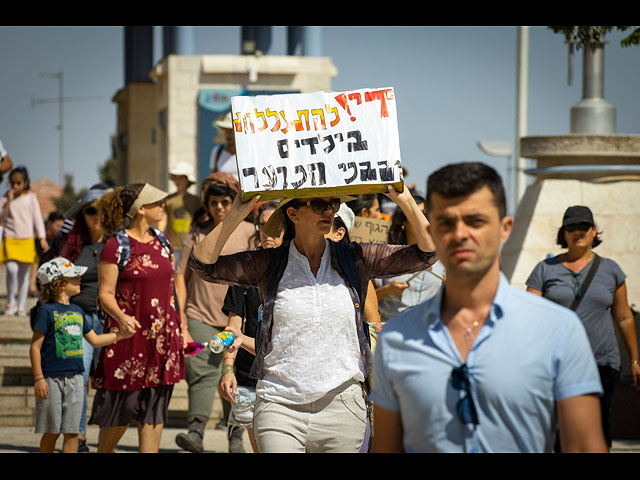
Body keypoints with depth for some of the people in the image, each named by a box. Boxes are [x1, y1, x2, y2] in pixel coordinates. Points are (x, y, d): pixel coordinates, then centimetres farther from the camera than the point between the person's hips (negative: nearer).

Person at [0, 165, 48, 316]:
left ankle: (21, 307, 12)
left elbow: (37, 218, 6)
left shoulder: (31, 197, 5)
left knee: (24, 274, 5)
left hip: (27, 240, 1)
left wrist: (42, 238, 0)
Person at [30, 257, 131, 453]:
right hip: (52, 378, -6)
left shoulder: (76, 311, 12)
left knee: (71, 431, 5)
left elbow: (94, 339, 23)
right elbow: (35, 347, -10)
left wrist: (121, 334, 16)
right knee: (51, 431, 1)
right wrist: (38, 378, -14)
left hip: (74, 378, 6)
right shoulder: (46, 311, -9)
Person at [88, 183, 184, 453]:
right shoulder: (116, 246, -9)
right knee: (120, 409, 1)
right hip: (130, 334, -6)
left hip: (162, 337, 6)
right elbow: (105, 294, -10)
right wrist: (121, 317, -29)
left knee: (154, 410, 3)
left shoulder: (162, 241, 11)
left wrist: (180, 328, 16)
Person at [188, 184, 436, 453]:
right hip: (279, 408, -1)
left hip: (341, 408, 1)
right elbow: (203, 264, -5)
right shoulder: (268, 264, 3)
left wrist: (406, 203, -7)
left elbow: (426, 254, 3)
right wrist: (236, 215, -13)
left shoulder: (356, 260, 6)